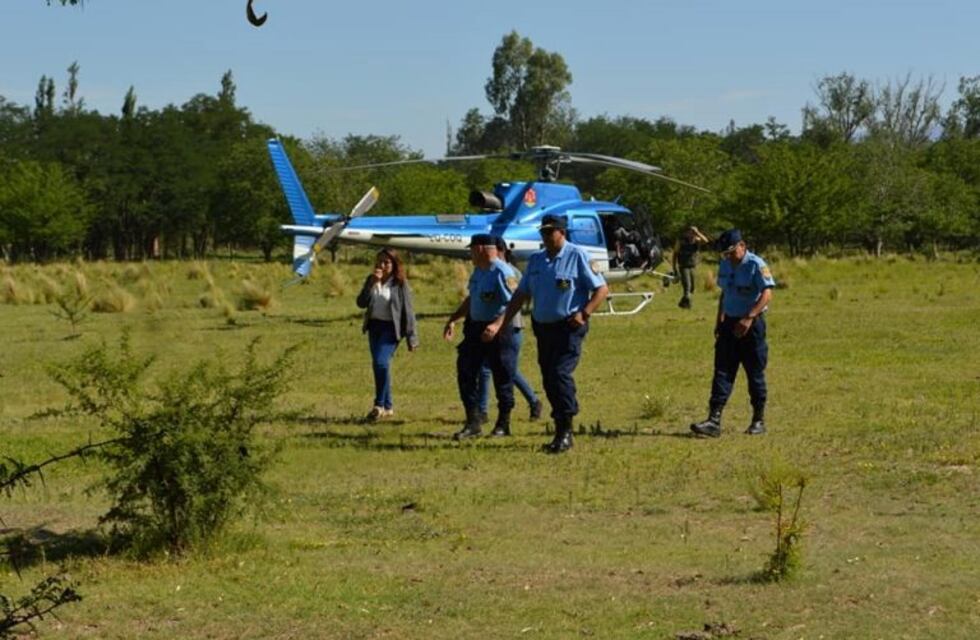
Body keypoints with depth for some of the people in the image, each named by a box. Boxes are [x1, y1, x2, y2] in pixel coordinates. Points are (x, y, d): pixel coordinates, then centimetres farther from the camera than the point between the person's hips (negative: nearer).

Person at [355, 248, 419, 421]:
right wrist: (372, 284, -14)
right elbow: (361, 303, -3)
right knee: (378, 365, 8)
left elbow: (408, 311, -5)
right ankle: (388, 406, 18)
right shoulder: (371, 281, 8)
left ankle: (379, 404, -15)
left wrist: (412, 338, -7)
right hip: (374, 326, 6)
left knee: (381, 362, -22)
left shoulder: (400, 284, -6)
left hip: (391, 328, -6)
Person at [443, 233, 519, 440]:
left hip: (498, 331, -9)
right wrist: (453, 319, 18)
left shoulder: (502, 272, -17)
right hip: (475, 328, 9)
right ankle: (473, 422, 10)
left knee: (502, 378, 3)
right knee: (466, 374, 5)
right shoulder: (478, 271, 12)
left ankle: (503, 423, 15)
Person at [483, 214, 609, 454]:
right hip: (543, 327, 7)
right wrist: (499, 324, 4)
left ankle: (565, 432, -15)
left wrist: (584, 313, -18)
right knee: (549, 380, 7)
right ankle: (562, 432, 17)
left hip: (569, 327, -6)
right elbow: (521, 295, 13)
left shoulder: (578, 256, -5)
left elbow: (602, 288, -5)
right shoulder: (536, 261, 12)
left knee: (560, 373, -18)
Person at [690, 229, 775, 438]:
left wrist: (749, 318, -30)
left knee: (755, 373, 3)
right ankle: (714, 420, -9)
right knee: (722, 371, -3)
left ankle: (759, 420, 15)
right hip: (729, 323, 6)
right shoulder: (724, 266, 10)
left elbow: (767, 295, -21)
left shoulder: (756, 265, -13)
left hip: (752, 324, -6)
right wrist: (719, 321, 18)